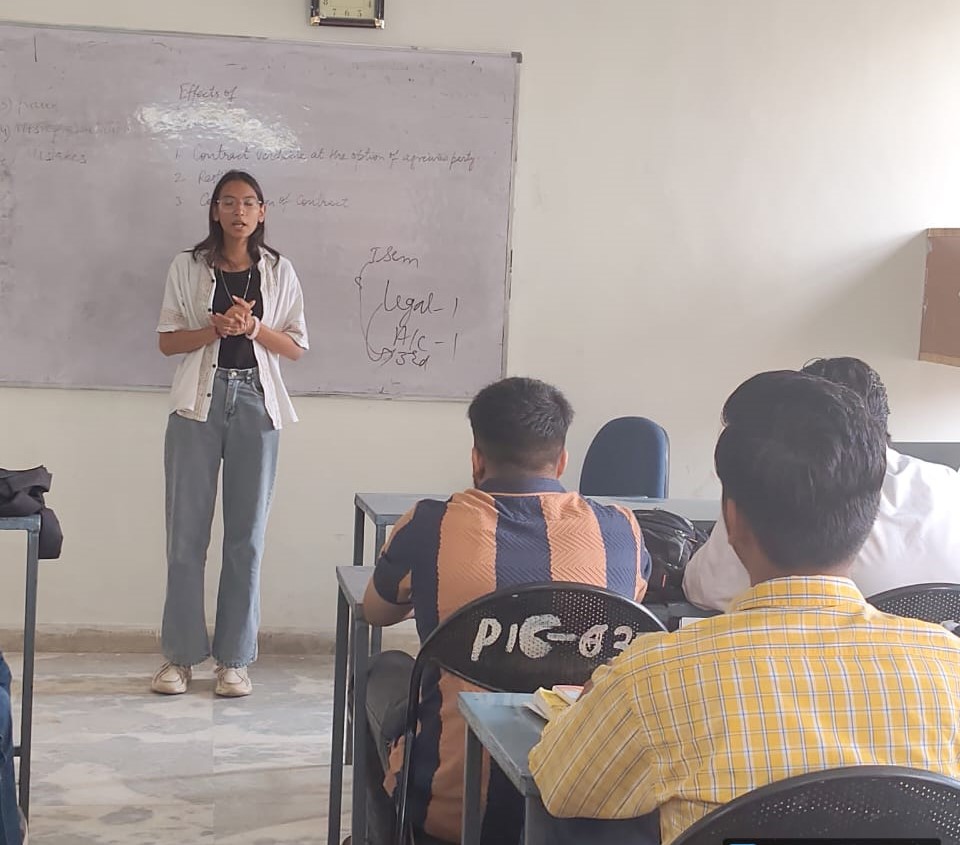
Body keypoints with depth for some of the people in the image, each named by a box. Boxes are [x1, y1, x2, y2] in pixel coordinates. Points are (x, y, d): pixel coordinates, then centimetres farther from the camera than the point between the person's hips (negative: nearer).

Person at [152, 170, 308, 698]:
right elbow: (168, 341, 3)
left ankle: (235, 658, 9)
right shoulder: (188, 267, 5)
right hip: (199, 402, 0)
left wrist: (254, 327, -12)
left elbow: (295, 348, 6)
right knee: (186, 531, 1)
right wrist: (215, 329, -14)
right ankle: (180, 655, 10)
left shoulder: (279, 272, 7)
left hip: (255, 403, 0)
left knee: (247, 534, 2)